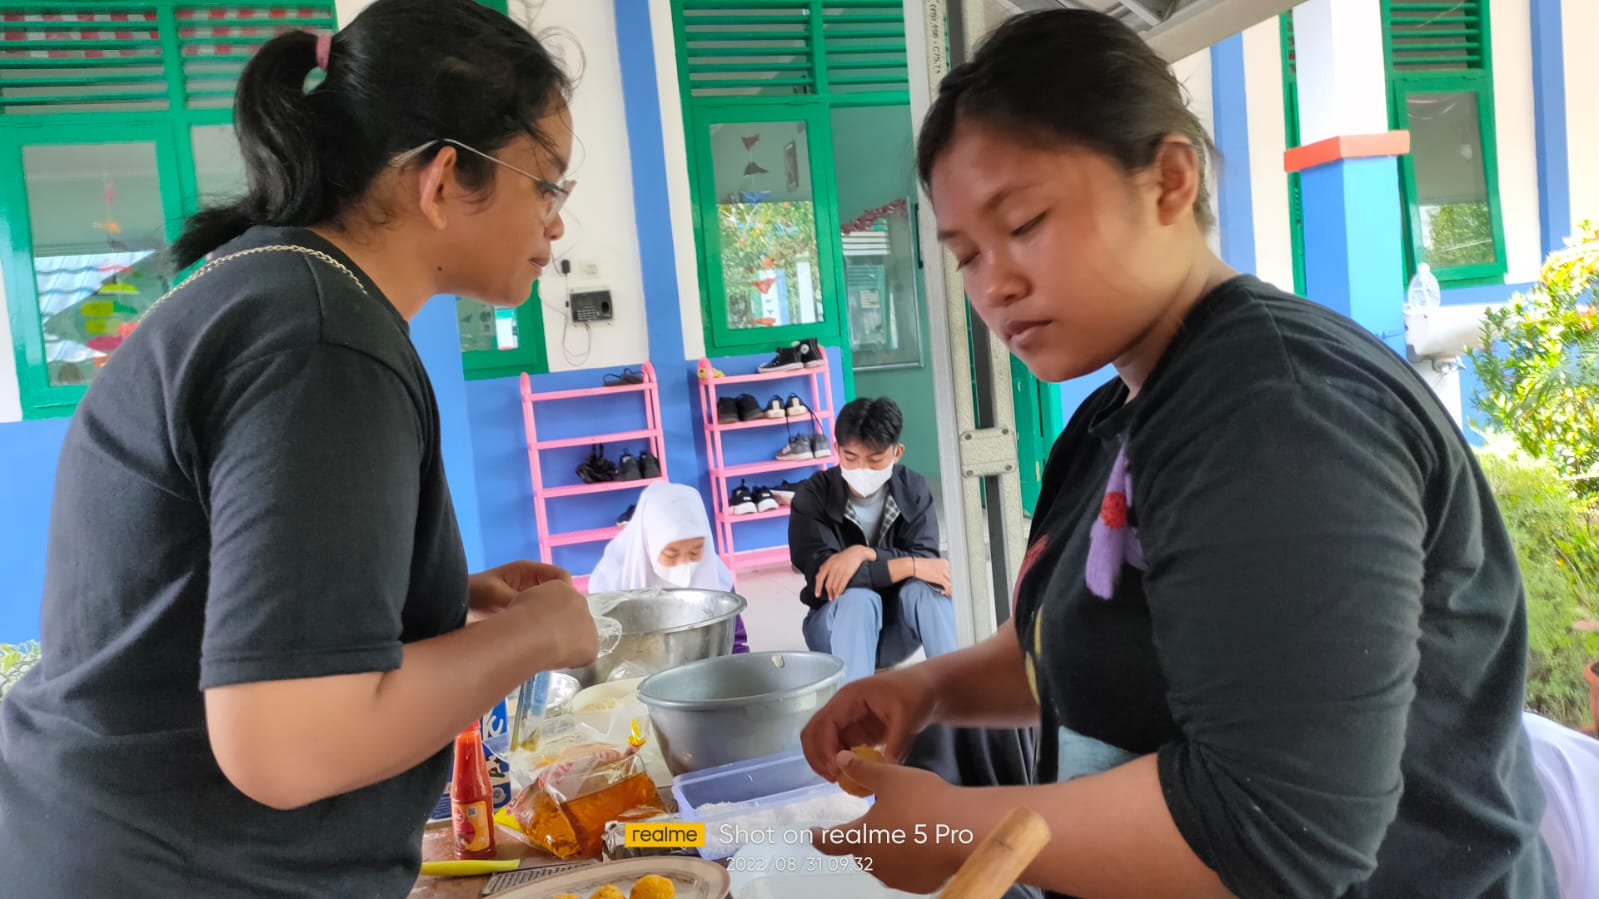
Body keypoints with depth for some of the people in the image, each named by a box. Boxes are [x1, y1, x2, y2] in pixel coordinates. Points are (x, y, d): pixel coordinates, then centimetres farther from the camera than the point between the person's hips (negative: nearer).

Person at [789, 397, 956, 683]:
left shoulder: (913, 490, -8)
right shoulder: (812, 496, -16)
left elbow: (927, 562, -19)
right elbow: (823, 577, -28)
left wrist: (865, 553, -34)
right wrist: (909, 566, -31)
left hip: (896, 629, 2)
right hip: (837, 630, -2)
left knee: (923, 589, -30)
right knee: (858, 598, -35)